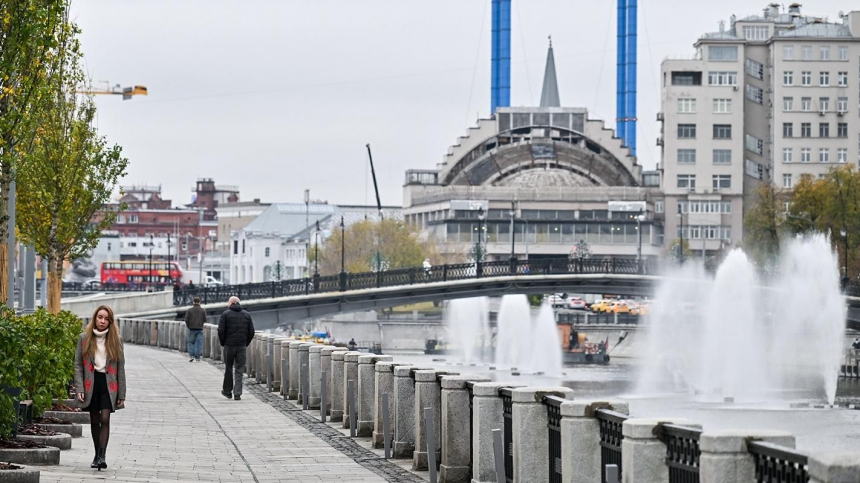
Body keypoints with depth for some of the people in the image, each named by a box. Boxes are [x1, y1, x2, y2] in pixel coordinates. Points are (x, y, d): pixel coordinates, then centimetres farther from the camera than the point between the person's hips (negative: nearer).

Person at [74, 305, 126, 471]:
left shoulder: (116, 340, 3)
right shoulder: (84, 338, 3)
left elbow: (120, 367, 4)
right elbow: (78, 365, 3)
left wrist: (122, 394, 1)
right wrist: (79, 389, -7)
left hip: (108, 384, -1)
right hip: (91, 383, 1)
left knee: (105, 419, -13)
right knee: (94, 420, 9)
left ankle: (102, 455, -17)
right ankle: (97, 454, 21)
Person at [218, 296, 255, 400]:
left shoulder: (225, 314, -4)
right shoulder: (246, 315, 6)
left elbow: (220, 330, -8)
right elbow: (251, 331, 4)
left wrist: (222, 343, 5)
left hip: (229, 345, -2)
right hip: (242, 346, 2)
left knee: (228, 368, 12)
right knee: (239, 370, 3)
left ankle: (227, 391, 23)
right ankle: (237, 394, -2)